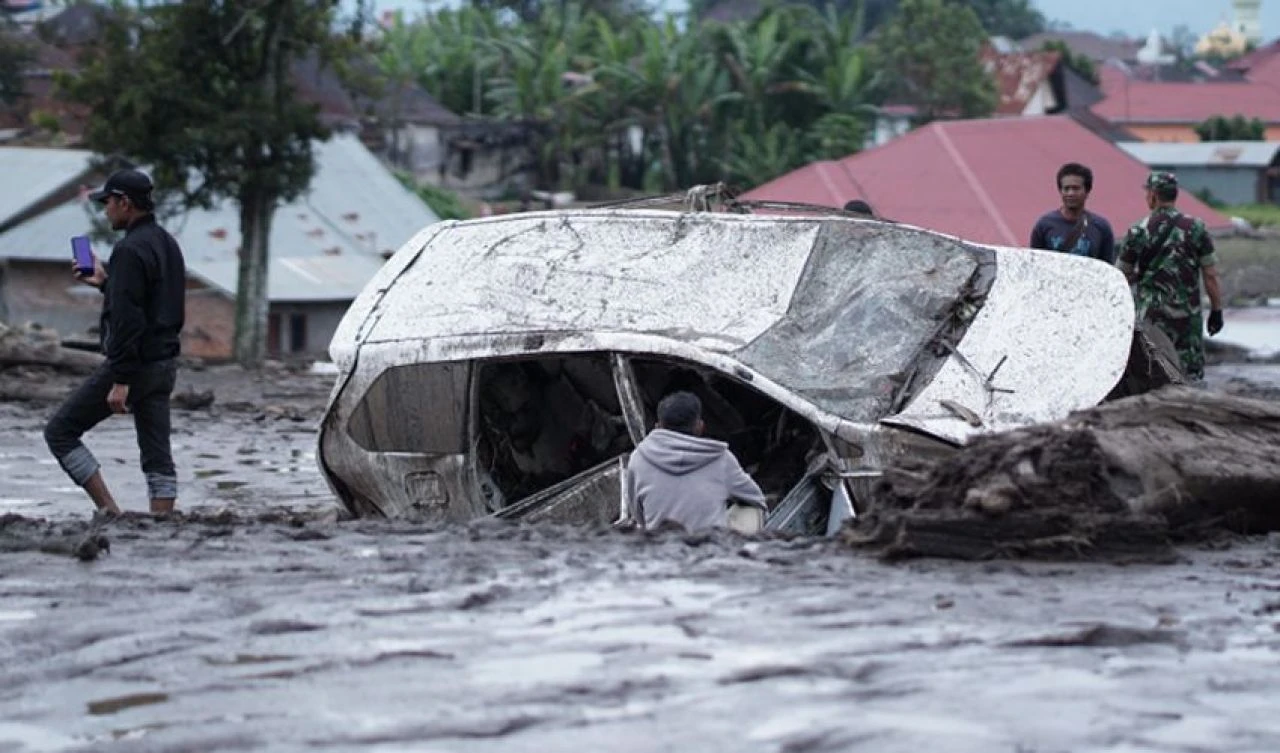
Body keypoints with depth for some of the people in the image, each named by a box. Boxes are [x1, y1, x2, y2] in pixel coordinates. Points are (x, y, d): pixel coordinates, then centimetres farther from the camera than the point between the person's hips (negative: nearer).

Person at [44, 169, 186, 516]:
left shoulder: (130, 250, -17)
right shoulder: (168, 244, 14)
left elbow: (128, 319, -23)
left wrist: (120, 380, -24)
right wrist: (106, 284, 23)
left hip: (133, 364, -9)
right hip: (164, 364, 9)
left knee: (60, 432, 1)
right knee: (157, 455, 7)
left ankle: (110, 511, -6)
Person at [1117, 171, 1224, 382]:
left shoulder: (1138, 232, -5)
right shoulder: (1196, 229, -3)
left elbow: (1124, 275, 3)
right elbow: (1210, 276, -3)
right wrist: (1216, 310, 5)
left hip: (1150, 315, -1)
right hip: (1188, 315, 1)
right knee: (1191, 374, 6)